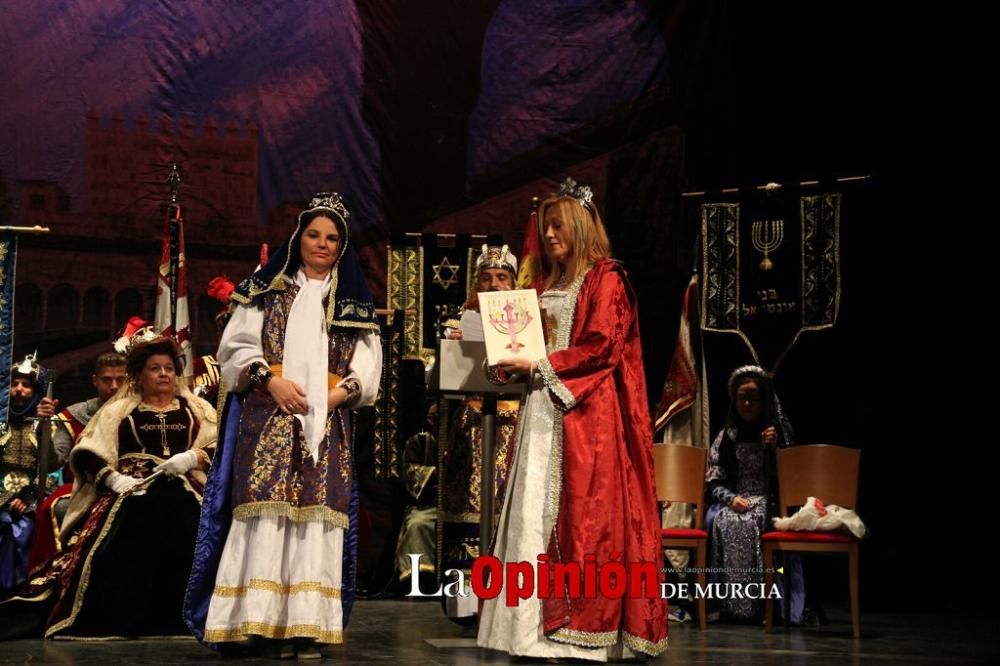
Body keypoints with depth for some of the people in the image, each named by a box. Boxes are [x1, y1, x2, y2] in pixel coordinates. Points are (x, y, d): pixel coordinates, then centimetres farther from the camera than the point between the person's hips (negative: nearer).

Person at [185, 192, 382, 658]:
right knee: (264, 509, -11)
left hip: (326, 423, 2)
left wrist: (342, 391, -11)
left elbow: (368, 363, 7)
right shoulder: (266, 288, 12)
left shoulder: (355, 302, 16)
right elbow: (236, 345, 4)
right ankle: (258, 620, -12)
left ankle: (306, 625, -6)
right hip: (268, 416, -1)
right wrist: (271, 380, -11)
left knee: (317, 511, -5)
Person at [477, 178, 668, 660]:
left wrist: (542, 365, -13)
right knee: (537, 514, 0)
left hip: (587, 416, -8)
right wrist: (520, 361, 6)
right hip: (545, 412, 8)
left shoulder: (605, 279, -2)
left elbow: (603, 347, -12)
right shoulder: (552, 287, 22)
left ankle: (586, 629, -11)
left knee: (583, 512, -11)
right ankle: (539, 627, 0)